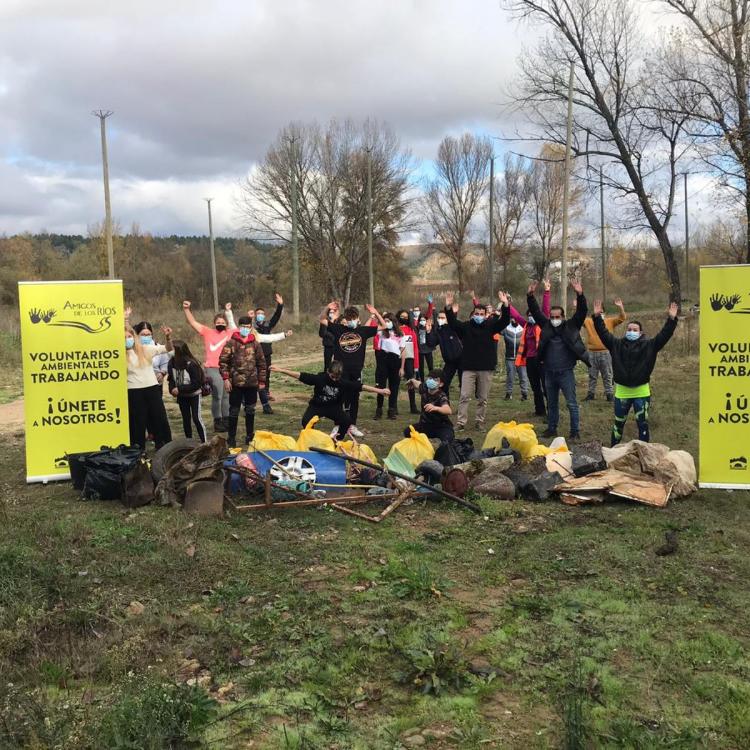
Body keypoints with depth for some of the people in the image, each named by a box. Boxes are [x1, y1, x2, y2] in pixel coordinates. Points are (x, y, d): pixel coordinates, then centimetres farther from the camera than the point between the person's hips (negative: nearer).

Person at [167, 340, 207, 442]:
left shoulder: (191, 364, -25)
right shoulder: (172, 362, -12)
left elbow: (196, 384, -24)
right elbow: (171, 379, 0)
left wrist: (179, 389, -27)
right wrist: (172, 389, -19)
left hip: (194, 395, -5)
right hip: (182, 396, 5)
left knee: (196, 418, -7)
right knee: (186, 418, 12)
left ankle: (204, 442, 0)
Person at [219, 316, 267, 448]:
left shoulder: (255, 343, 5)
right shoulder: (231, 343, -4)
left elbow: (261, 363, 9)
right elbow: (223, 361, -5)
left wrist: (262, 381, 8)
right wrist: (225, 378, -12)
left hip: (252, 383, 3)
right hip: (236, 383, -3)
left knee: (250, 410, 12)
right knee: (234, 411, 4)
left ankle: (250, 436, 24)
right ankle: (231, 438, 13)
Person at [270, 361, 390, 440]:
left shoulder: (344, 383, -16)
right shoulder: (319, 378, -21)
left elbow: (361, 387, -18)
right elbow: (300, 375, -24)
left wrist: (379, 391, -23)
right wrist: (281, 370, -30)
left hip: (334, 408, 2)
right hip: (317, 406, -1)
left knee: (347, 421, -22)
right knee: (306, 421, -29)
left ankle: (338, 440, 8)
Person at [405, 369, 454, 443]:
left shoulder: (441, 396, -26)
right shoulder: (424, 389, -7)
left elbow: (449, 411, -51)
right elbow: (417, 384, 22)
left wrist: (435, 408, -64)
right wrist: (412, 381, 8)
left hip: (442, 427, -5)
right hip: (426, 424, 5)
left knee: (446, 441, -35)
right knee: (408, 432, -18)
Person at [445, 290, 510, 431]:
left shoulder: (490, 325, 3)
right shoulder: (466, 326, 2)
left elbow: (504, 321, -8)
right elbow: (453, 323, -10)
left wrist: (505, 306, -23)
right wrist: (449, 309, -27)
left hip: (486, 368, 1)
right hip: (469, 368, -1)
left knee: (483, 398, 9)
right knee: (465, 396, -2)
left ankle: (480, 421, 19)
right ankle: (461, 422, 1)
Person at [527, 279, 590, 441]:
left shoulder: (571, 326, -2)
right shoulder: (546, 325, 5)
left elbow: (582, 311, -12)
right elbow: (535, 311, 3)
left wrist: (580, 295, -26)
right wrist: (530, 296, -10)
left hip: (566, 372, -4)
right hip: (549, 372, 4)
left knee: (571, 403, 0)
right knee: (551, 403, 15)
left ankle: (575, 431, 7)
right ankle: (551, 429, 26)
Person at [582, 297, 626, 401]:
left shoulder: (610, 321, 3)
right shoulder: (588, 321, 5)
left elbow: (622, 318, -6)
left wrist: (620, 307, -22)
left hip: (606, 353, -1)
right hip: (592, 353, 1)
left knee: (607, 376, 6)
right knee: (592, 376, 11)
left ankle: (609, 394, 11)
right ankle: (591, 394, 20)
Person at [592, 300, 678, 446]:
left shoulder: (648, 345, -1)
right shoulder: (617, 344, 2)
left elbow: (664, 335, -9)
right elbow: (603, 333, -2)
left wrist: (672, 319, -19)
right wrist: (597, 317, -12)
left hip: (641, 392, -1)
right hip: (622, 391, 2)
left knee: (642, 423, 5)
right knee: (618, 423, 14)